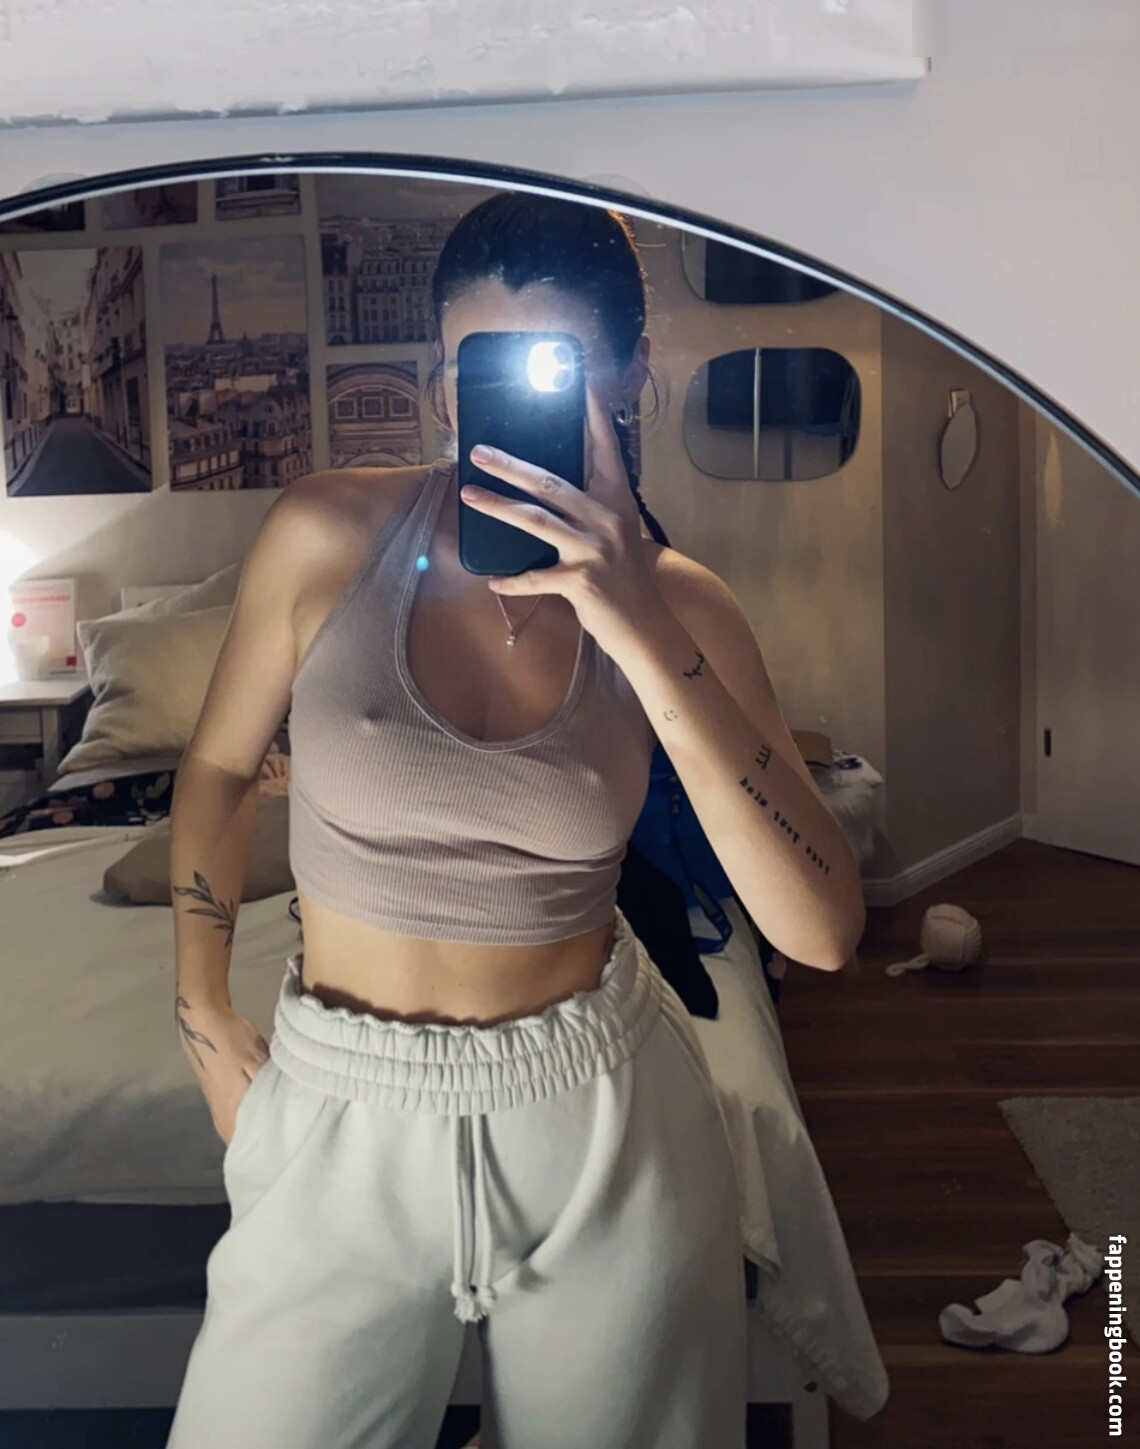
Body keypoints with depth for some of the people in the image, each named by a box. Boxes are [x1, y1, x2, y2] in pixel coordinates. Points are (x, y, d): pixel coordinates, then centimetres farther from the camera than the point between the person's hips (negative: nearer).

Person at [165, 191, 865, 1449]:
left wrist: (645, 638, -28)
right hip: (346, 1110, 0)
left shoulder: (672, 602, -11)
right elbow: (219, 769, 5)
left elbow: (821, 932, -20)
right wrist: (204, 1021, 5)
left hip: (603, 1112, 1)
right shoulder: (329, 535, -12)